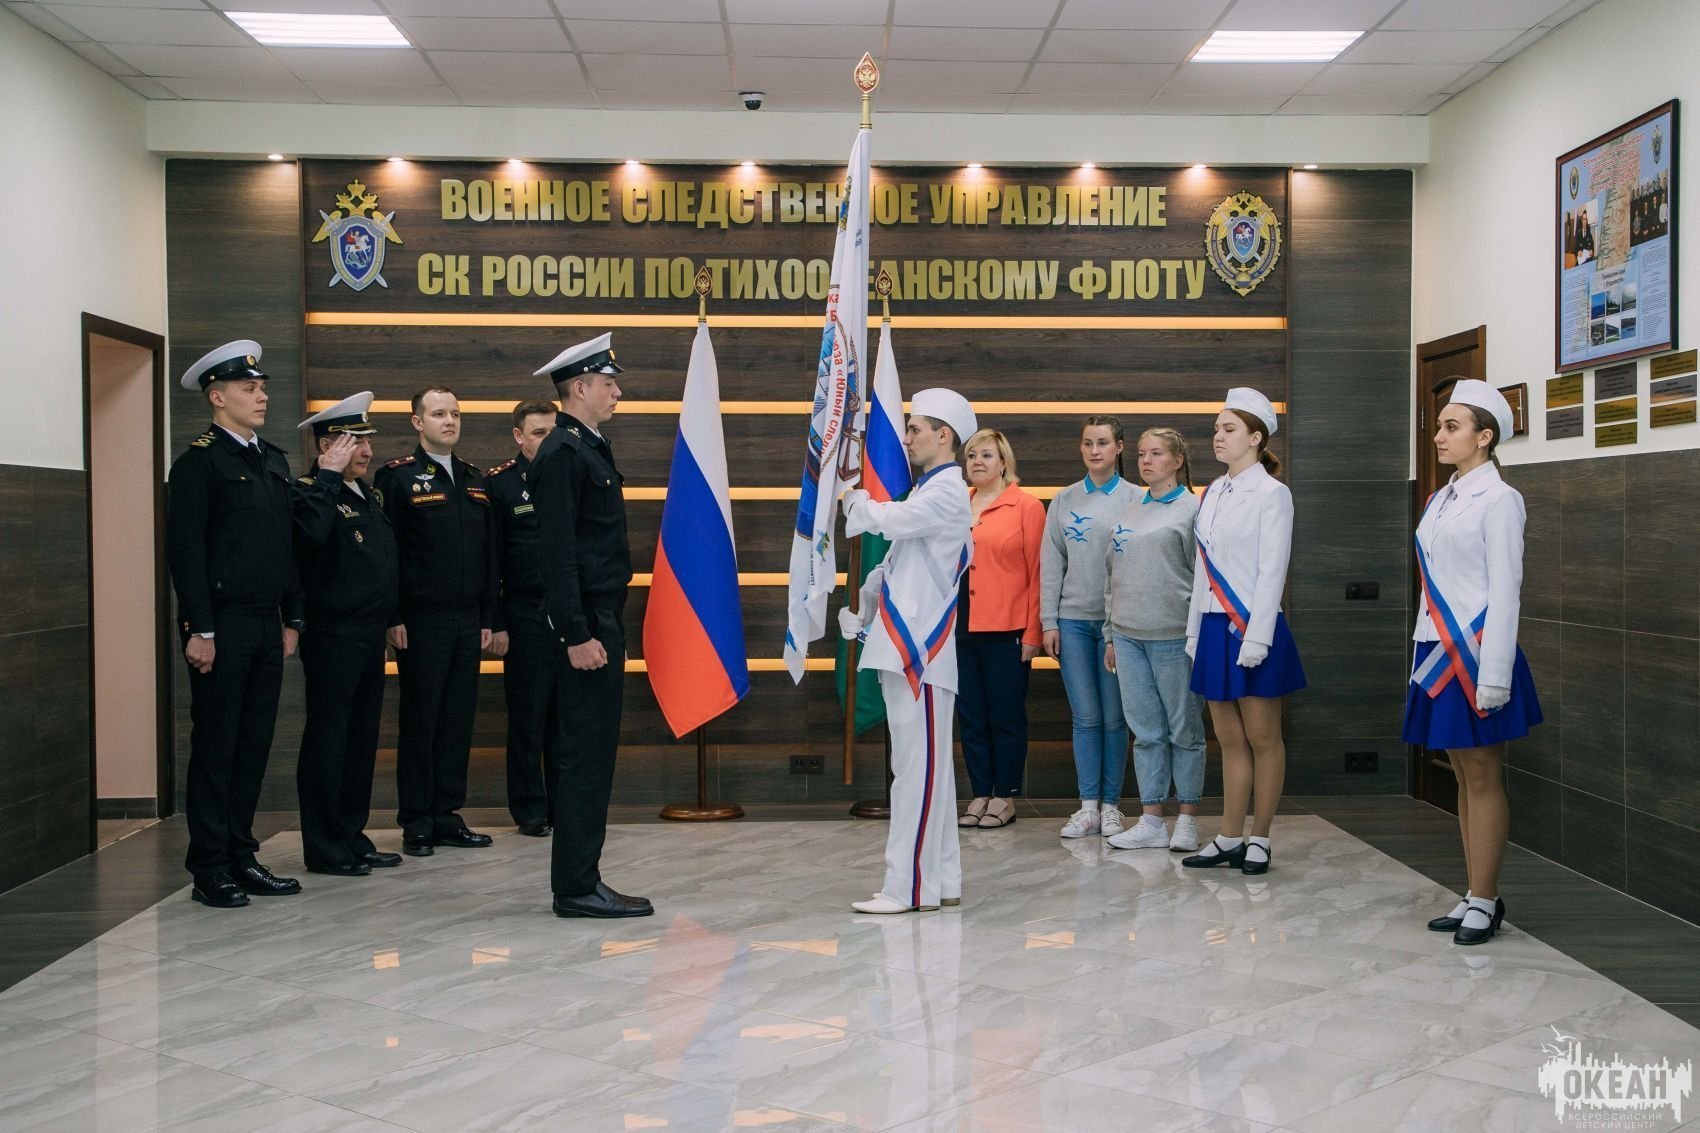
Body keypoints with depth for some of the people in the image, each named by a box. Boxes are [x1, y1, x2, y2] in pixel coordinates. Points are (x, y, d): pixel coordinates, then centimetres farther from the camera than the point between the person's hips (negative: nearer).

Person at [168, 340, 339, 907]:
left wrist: (291, 619, 15)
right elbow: (186, 549, -13)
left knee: (254, 744, 11)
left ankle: (241, 856, 21)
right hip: (221, 627, -7)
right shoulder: (199, 461, -7)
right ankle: (209, 870, 8)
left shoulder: (274, 461, 15)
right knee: (215, 747, 0)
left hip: (267, 626, 7)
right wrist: (199, 629, -17)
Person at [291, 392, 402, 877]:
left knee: (362, 736, 13)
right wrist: (328, 475, -24)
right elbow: (311, 531, -33)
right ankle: (324, 847, 7)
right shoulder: (314, 492, -10)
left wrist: (390, 619, 15)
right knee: (327, 737, -1)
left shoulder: (364, 495, 16)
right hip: (333, 635, -9)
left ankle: (353, 837, 23)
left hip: (370, 634, 9)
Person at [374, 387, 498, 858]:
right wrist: (392, 618, -13)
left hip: (467, 621, 5)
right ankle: (416, 823, 10)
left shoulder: (474, 479, 14)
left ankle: (447, 815, 18)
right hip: (421, 621, -5)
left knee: (458, 718, 8)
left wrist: (488, 617, 10)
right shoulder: (398, 476, -4)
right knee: (419, 719, 2)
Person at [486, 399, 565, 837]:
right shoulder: (499, 484, -1)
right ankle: (530, 810, 14)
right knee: (528, 718, 4)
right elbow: (491, 559, -2)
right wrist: (494, 624, -7)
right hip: (526, 616, -3)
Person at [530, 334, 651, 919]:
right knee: (587, 754, -6)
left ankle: (578, 880, 19)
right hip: (586, 622, -10)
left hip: (603, 618, 10)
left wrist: (605, 627, 19)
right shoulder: (562, 453, -13)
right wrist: (576, 635, -23)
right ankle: (576, 887, 1)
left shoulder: (591, 448, 17)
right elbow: (557, 552, -20)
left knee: (592, 751, 12)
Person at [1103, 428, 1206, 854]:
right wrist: (1111, 635, 15)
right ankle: (1151, 822, 12)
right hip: (1129, 636, 6)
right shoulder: (1129, 512, 16)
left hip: (1174, 637, -5)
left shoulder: (1192, 509, -2)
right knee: (1146, 732, 8)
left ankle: (1187, 821, 12)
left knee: (1184, 731, 3)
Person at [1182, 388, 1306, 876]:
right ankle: (1230, 839, 17)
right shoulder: (1213, 494, 13)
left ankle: (1259, 840, 12)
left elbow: (1272, 571, -12)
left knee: (1262, 738, 4)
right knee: (1230, 739, 11)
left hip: (1252, 627, -7)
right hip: (1214, 626, 7)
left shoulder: (1271, 494, -7)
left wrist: (1256, 636, -17)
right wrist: (1194, 632, 13)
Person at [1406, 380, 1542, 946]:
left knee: (1484, 778, 1)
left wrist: (1493, 677, -17)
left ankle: (1484, 902, 9)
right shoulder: (1439, 502, 13)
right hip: (1438, 651, 8)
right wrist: (1421, 662, 15)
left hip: (1476, 653, -8)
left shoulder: (1498, 500, -10)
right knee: (1464, 777, 12)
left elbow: (1505, 592, -14)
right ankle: (1476, 896, 20)